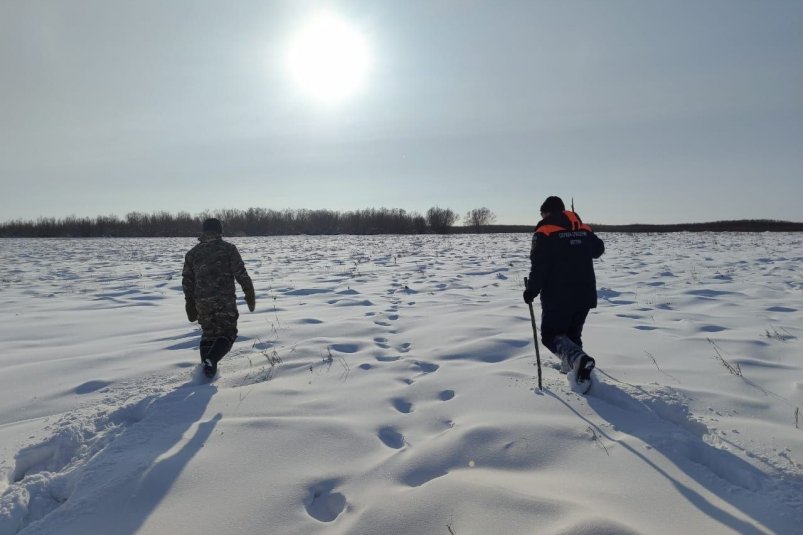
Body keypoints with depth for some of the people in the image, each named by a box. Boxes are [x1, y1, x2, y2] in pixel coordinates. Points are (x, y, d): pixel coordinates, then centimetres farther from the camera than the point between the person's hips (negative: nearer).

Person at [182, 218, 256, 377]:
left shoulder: (192, 253, 11)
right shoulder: (228, 249, -2)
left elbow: (187, 282, 14)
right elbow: (241, 274, -7)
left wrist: (191, 307, 22)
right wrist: (250, 296, 1)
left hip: (202, 303, 4)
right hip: (225, 301, -4)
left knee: (208, 334, 20)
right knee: (227, 333, 4)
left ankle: (206, 365, 14)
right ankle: (211, 360, -17)